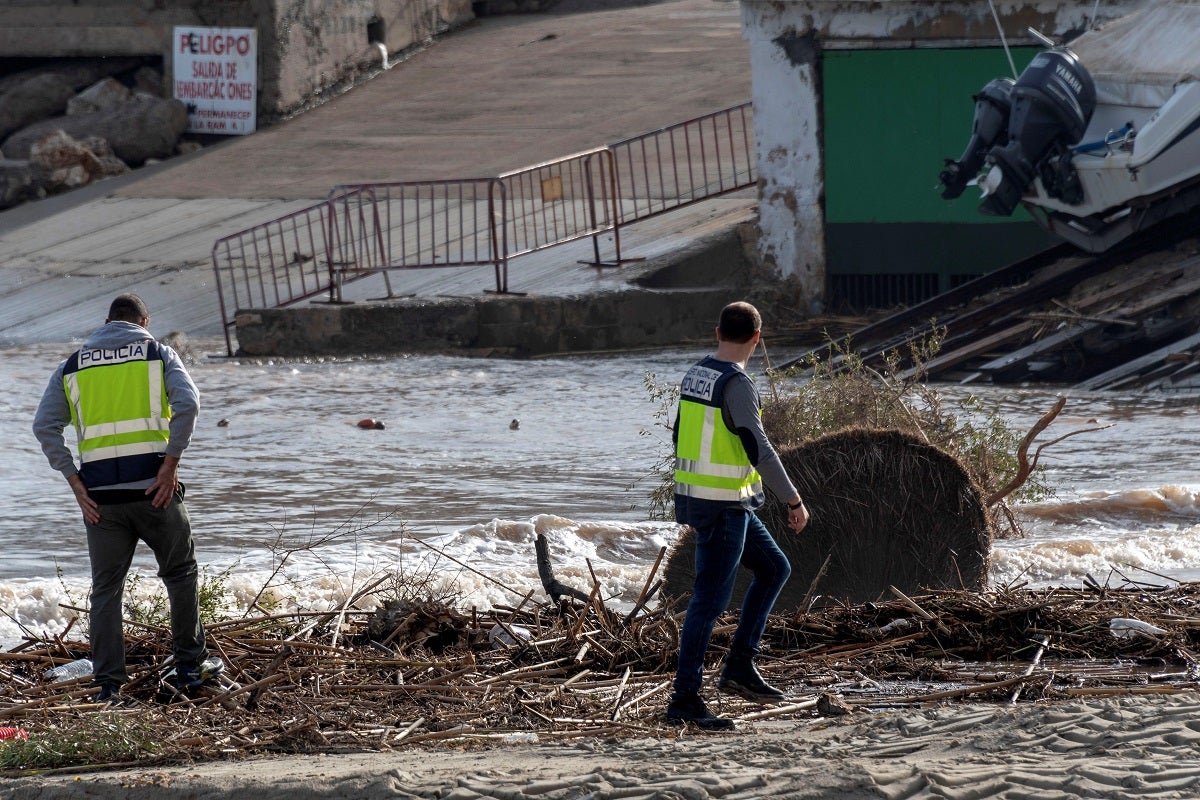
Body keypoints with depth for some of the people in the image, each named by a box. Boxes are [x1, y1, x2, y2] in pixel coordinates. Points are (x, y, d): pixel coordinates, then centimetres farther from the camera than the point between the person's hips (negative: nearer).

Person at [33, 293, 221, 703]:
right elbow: (187, 403, -12)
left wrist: (74, 481, 1)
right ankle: (190, 665, 21)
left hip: (100, 495, 2)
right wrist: (171, 464, -10)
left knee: (106, 588, 7)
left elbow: (44, 426, 2)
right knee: (180, 573, 17)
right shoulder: (158, 354, 6)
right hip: (154, 488, -2)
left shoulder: (72, 366, 12)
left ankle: (108, 684, 2)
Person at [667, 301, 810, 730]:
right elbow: (759, 450, -22)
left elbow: (682, 439, 19)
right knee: (710, 599, -5)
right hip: (724, 506, -9)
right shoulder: (736, 384, -19)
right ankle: (684, 698, -3)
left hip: (696, 497, 9)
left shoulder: (695, 376, 9)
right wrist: (794, 501, -15)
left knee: (774, 568, 18)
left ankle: (740, 666, 15)